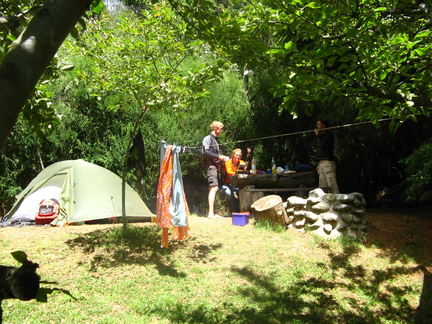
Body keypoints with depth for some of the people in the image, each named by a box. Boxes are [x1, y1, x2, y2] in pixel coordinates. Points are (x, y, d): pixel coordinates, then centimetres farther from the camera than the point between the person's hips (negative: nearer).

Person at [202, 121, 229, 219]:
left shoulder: (215, 140, 23)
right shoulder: (207, 138, -3)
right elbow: (206, 152, -15)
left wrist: (223, 157, 6)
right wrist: (219, 157, -14)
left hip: (216, 166, 9)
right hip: (211, 166, -9)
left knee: (214, 189, 7)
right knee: (214, 188, -16)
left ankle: (213, 213, 9)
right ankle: (210, 213, -18)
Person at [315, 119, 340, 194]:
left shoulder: (328, 134, -1)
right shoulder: (321, 136, 24)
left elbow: (322, 146, -15)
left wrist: (317, 135, -3)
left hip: (328, 162, -8)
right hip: (321, 162, 8)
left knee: (332, 184, -12)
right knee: (323, 186, 3)